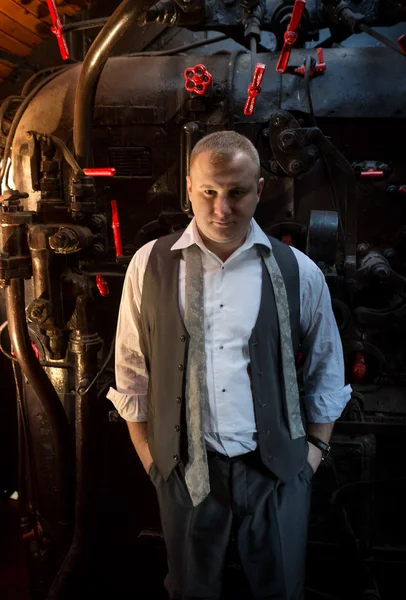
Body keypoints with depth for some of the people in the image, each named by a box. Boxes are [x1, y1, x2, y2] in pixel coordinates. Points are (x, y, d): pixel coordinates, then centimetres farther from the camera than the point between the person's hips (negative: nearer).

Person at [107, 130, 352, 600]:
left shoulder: (298, 273, -6)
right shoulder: (149, 265, -6)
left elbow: (326, 371, 6)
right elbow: (131, 371, 2)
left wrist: (316, 445, 5)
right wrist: (148, 454, 3)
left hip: (277, 468, 0)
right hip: (184, 468, 0)